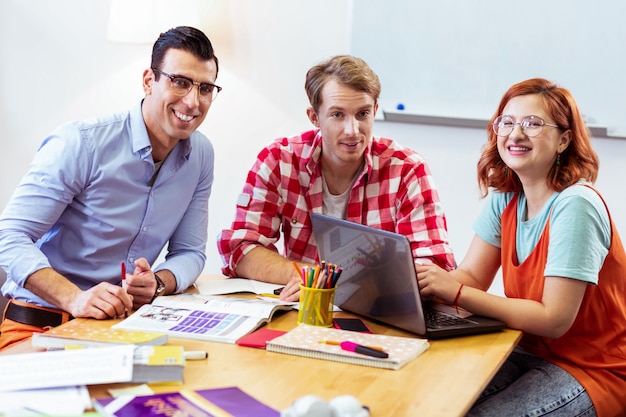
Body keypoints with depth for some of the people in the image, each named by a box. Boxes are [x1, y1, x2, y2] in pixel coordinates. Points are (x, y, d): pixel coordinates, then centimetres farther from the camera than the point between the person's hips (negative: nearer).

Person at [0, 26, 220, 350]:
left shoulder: (200, 156, 4)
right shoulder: (79, 144, -14)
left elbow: (190, 252, 9)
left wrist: (158, 283, -15)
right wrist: (74, 298, -32)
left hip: (124, 320, 5)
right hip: (42, 320, -5)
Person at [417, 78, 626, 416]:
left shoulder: (574, 206, -21)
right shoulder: (504, 197, 2)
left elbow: (554, 319, -24)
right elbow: (470, 276, -3)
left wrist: (456, 292, -30)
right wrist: (421, 283, -25)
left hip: (593, 369, -6)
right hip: (531, 349, 6)